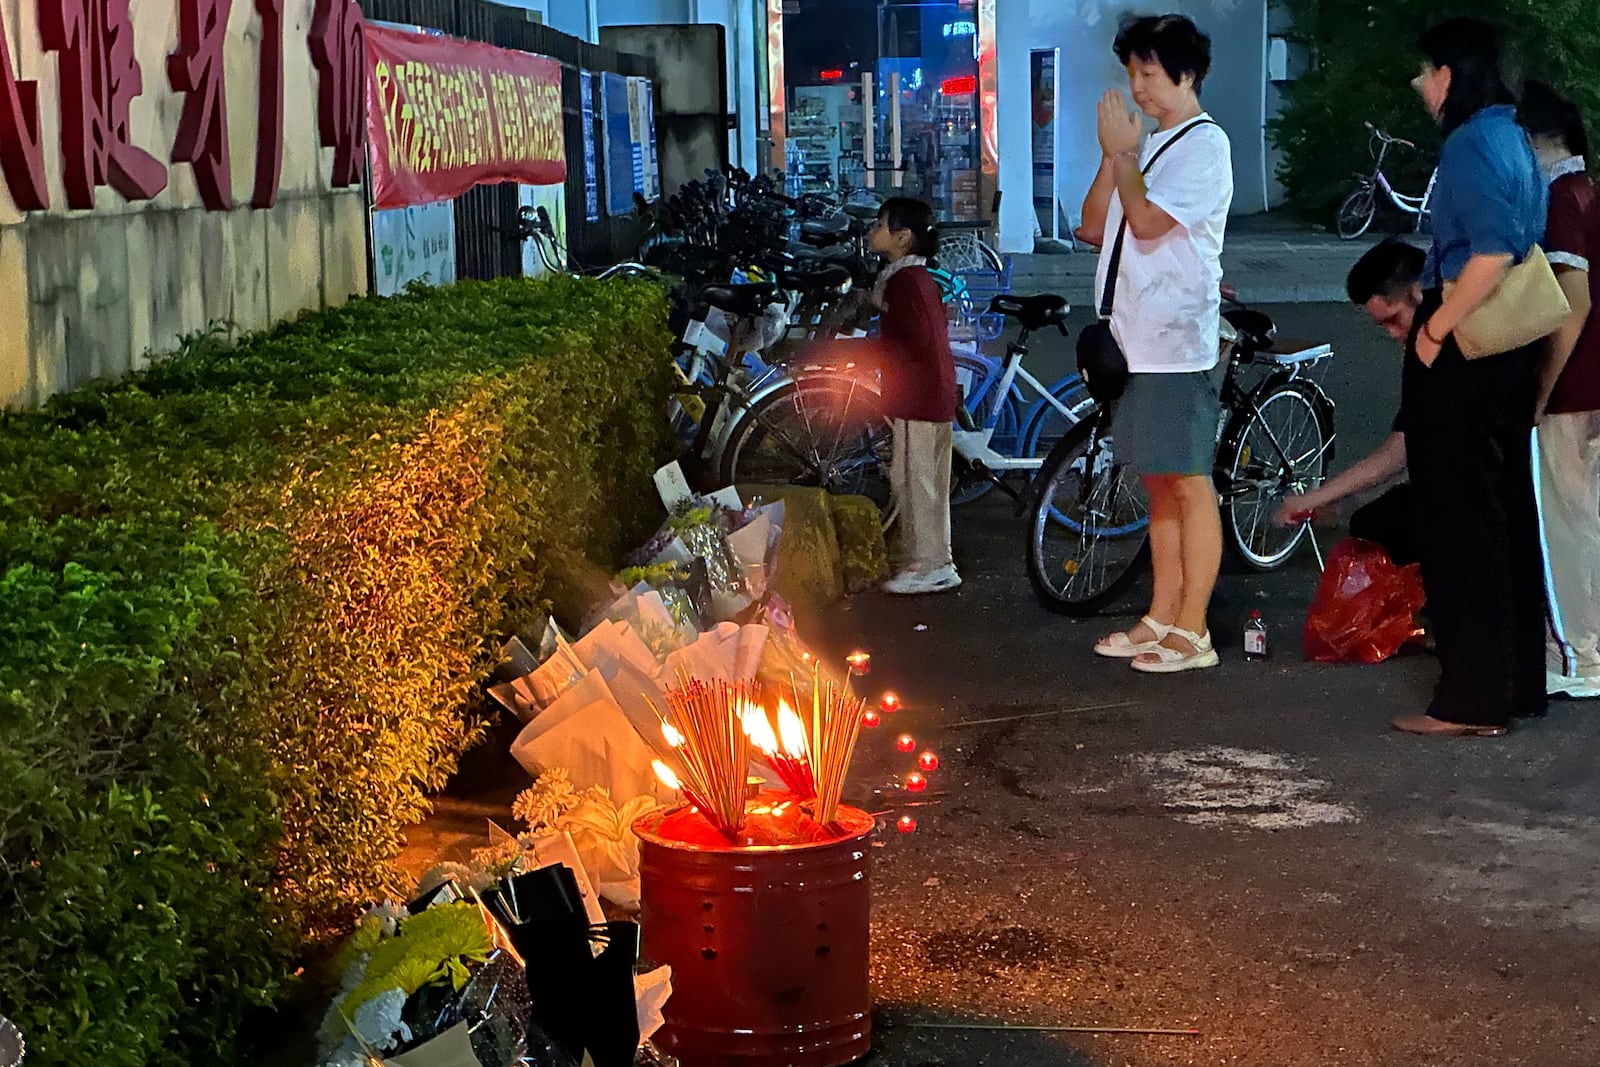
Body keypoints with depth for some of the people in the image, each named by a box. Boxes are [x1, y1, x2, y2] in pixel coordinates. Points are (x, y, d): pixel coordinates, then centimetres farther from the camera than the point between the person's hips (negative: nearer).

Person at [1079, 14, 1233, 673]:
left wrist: (1124, 154, -6)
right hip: (1136, 340, 9)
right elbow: (1094, 227, 14)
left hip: (1178, 342, -9)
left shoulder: (1204, 144, -7)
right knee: (1159, 484, 12)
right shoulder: (1150, 147, 20)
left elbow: (1147, 221, -19)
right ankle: (1161, 620, 19)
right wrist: (1112, 156, 4)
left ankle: (1192, 633, -2)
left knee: (1189, 484, -5)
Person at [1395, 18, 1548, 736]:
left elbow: (1492, 252, -25)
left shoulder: (1471, 144, -15)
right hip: (1508, 349, 10)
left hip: (1463, 352, -10)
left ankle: (1472, 701, -1)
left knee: (1458, 521, -5)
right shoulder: (1512, 138, 14)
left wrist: (1434, 330, -19)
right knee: (1506, 512, 14)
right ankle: (1519, 681, 22)